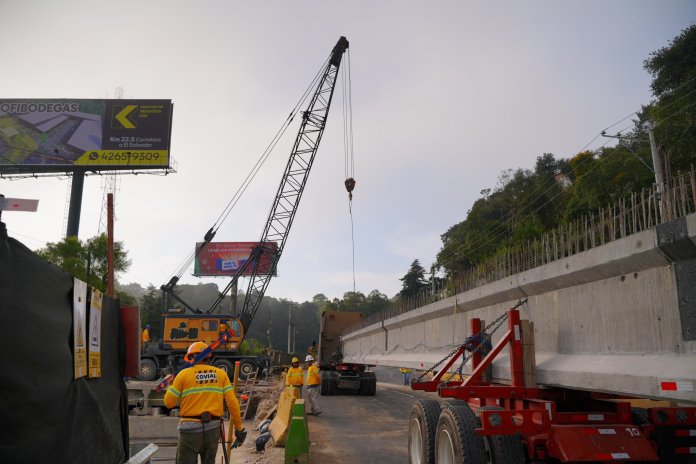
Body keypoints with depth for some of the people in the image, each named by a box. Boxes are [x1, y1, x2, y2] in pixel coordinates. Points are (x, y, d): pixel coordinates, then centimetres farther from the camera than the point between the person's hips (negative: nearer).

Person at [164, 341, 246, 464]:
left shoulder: (184, 374, -1)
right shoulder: (221, 374, 5)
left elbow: (169, 403, 4)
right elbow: (232, 403, 1)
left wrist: (170, 387, 23)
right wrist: (238, 427, 7)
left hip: (191, 427, -3)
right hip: (213, 427, 3)